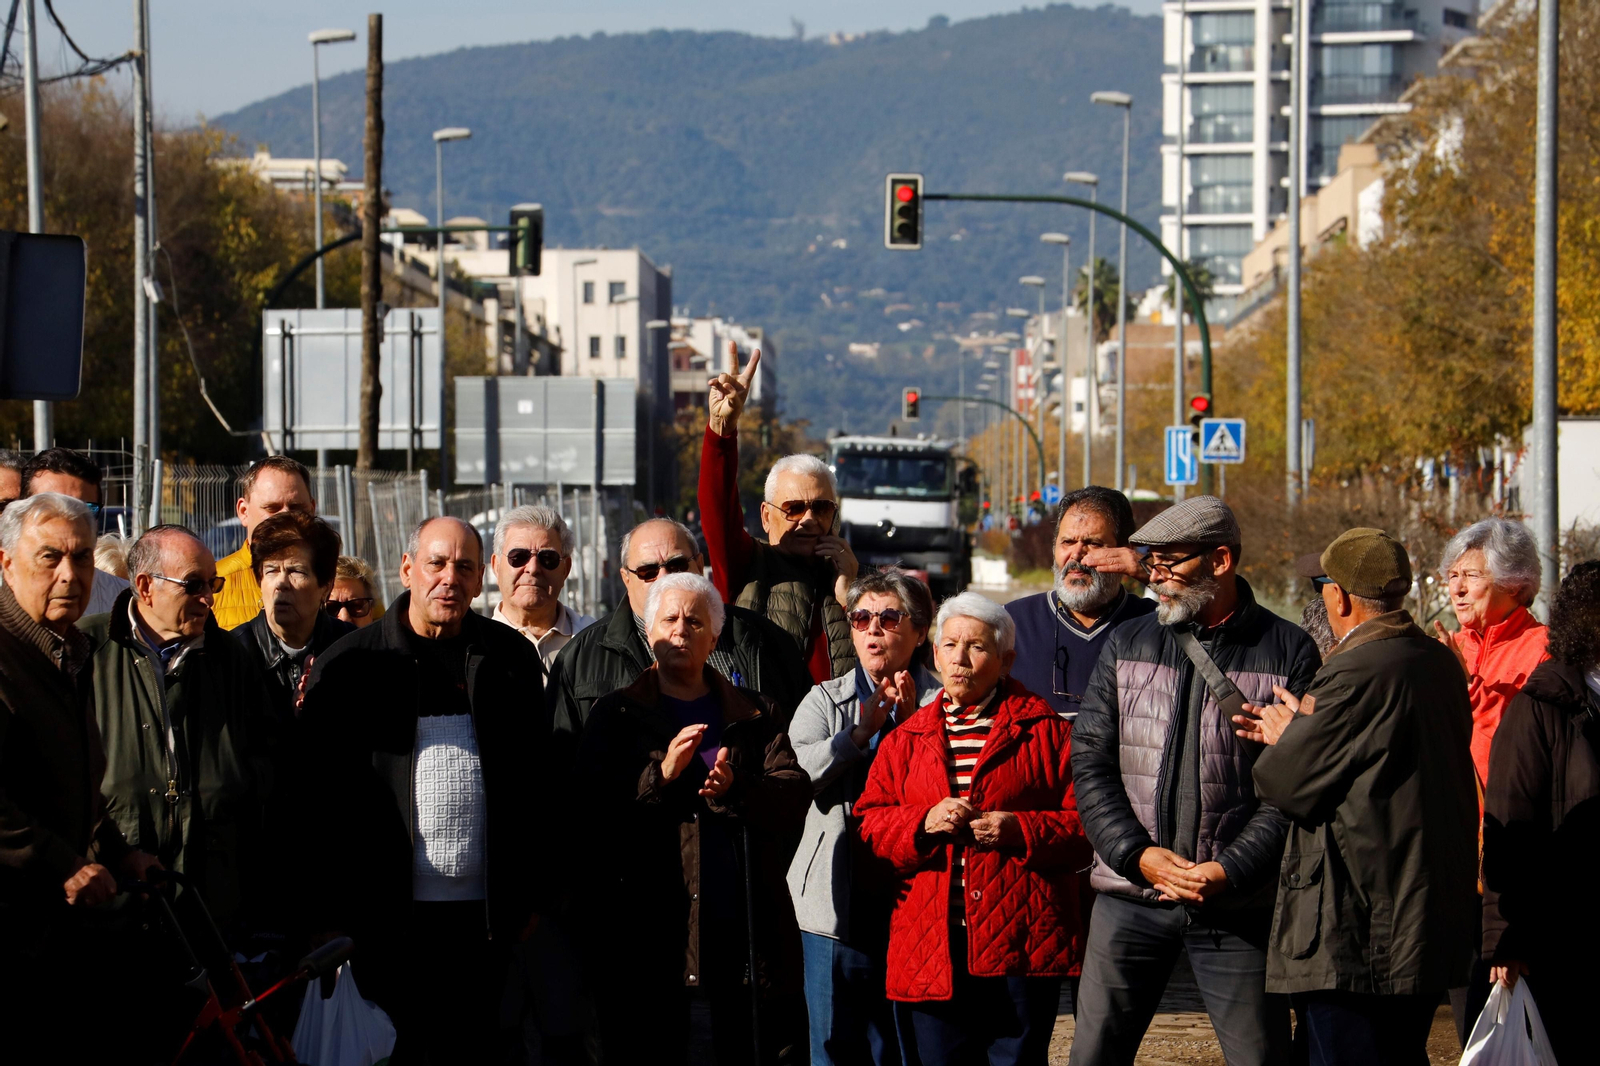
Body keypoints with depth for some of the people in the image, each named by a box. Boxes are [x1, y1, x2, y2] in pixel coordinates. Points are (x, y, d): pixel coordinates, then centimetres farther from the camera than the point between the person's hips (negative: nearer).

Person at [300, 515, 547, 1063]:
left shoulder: (512, 658, 9)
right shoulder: (349, 666, 2)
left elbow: (540, 781, 13)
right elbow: (322, 797, 1)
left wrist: (537, 898, 8)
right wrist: (332, 916, -4)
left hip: (486, 917, 2)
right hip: (389, 917, -2)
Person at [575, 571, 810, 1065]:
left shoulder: (753, 715, 14)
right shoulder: (617, 715, 10)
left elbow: (795, 794, 1)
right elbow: (590, 802, -4)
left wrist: (735, 792, -18)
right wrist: (661, 773, -18)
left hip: (745, 927, 1)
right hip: (649, 929, -1)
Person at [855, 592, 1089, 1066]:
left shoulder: (1045, 732, 5)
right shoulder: (906, 739, 16)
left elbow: (1086, 824, 1)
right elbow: (869, 822, 12)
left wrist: (1019, 830, -14)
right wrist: (924, 823, -7)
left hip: (1020, 940, -3)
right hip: (930, 949, 3)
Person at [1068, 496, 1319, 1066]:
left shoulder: (1288, 652, -1)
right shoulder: (1127, 644, 10)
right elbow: (1090, 763, 6)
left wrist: (1230, 870, -15)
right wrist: (1138, 854, -9)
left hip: (1238, 903, -3)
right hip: (1131, 895, 3)